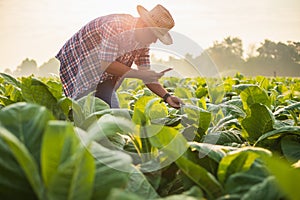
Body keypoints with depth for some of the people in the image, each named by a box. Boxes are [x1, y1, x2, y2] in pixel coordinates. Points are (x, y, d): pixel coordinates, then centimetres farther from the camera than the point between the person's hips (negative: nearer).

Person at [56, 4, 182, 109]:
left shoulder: (143, 41, -3)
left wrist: (166, 96, -10)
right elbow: (106, 64, -32)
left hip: (102, 78, 9)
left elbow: (147, 75, 2)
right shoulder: (116, 27, -29)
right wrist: (139, 74, -30)